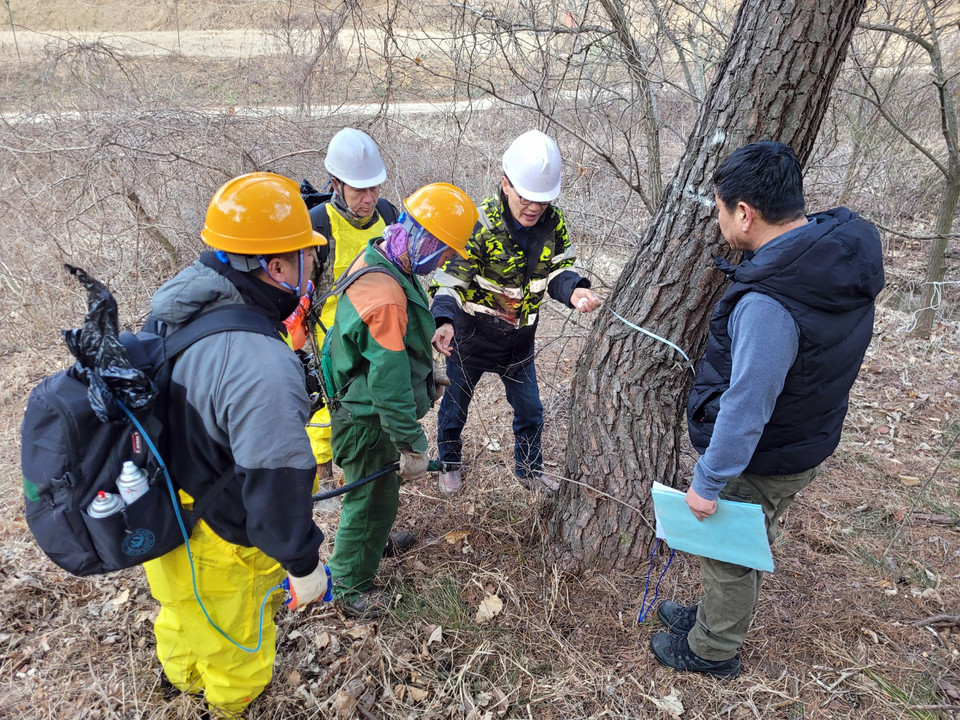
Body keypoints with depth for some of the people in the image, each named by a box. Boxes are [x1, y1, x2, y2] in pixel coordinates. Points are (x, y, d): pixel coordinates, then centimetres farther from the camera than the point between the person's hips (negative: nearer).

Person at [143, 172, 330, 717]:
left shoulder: (179, 312, -9)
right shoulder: (261, 367, -40)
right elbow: (275, 486, -33)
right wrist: (304, 567, -17)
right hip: (219, 549, -8)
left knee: (183, 613, 36)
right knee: (234, 637, 25)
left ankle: (185, 676, 66)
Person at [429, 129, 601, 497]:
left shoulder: (553, 222, -12)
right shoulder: (478, 224, -27)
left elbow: (558, 269, -3)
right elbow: (449, 280, -28)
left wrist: (574, 289, -27)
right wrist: (443, 321, -47)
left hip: (519, 340, 4)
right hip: (471, 338, -4)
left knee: (530, 410, 18)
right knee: (455, 404, 17)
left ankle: (530, 470, 44)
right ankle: (450, 464, 45)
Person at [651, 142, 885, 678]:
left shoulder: (769, 305, -36)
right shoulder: (847, 247, -7)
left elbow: (746, 409, -31)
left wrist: (708, 483, -18)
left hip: (763, 460, -9)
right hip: (809, 441, 9)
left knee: (728, 553, 15)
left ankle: (711, 650, 40)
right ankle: (717, 617, 52)